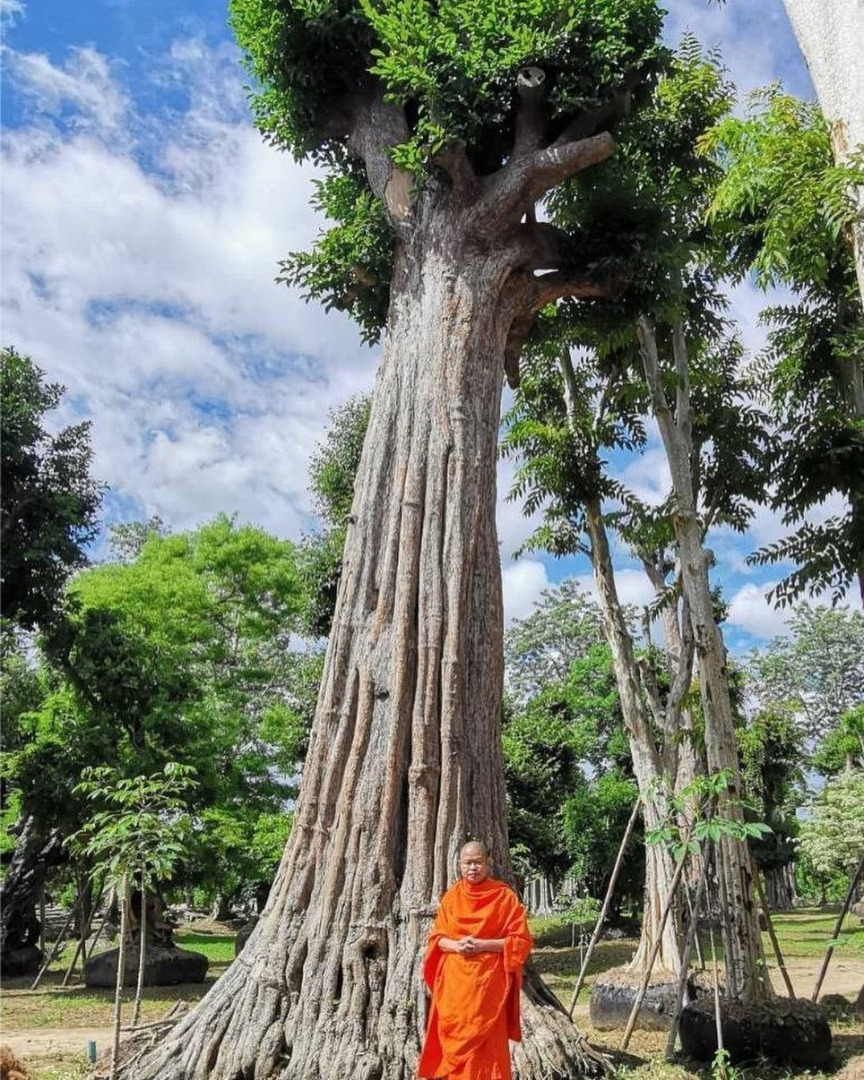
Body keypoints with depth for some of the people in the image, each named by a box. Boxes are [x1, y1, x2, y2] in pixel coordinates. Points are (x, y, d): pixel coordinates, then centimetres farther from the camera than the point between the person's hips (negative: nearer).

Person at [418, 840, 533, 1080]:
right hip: (455, 980, 3)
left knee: (487, 1042, -2)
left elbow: (521, 940, -6)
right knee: (455, 1037, 5)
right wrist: (456, 945, -13)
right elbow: (436, 937, 8)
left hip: (489, 981, -3)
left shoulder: (504, 896, -4)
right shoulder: (451, 896, 6)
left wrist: (483, 945, -17)